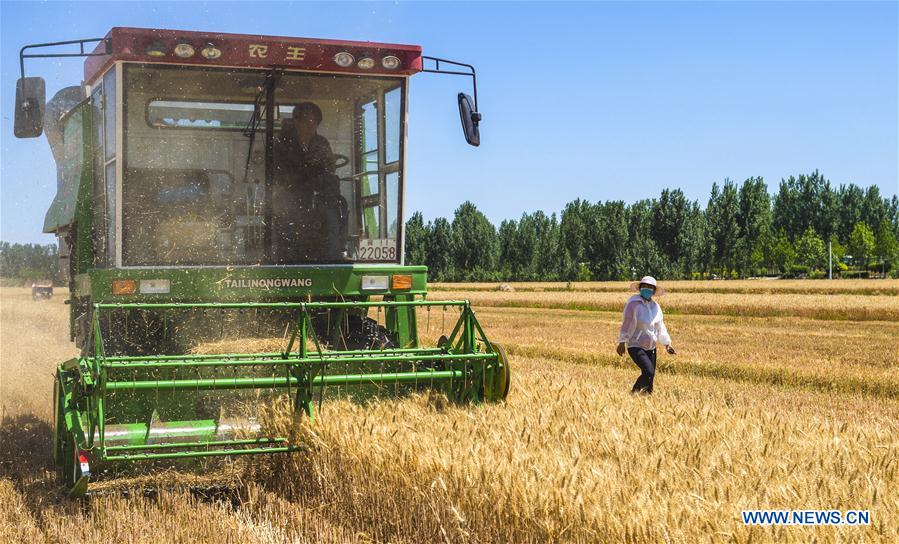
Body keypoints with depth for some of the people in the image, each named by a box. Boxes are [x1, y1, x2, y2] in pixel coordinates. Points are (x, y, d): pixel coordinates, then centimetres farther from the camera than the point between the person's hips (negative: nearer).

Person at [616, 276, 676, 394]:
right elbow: (626, 324, -11)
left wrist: (667, 344, 14)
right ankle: (634, 392, -1)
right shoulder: (633, 303, -11)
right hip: (635, 346, -7)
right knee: (649, 372, -20)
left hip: (650, 347, 7)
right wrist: (622, 343, -14)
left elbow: (660, 327, 17)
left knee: (650, 377, 6)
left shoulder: (655, 306, 8)